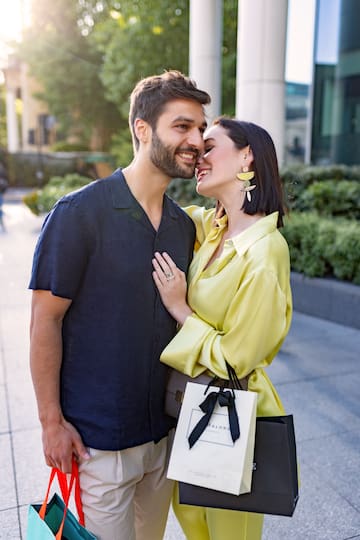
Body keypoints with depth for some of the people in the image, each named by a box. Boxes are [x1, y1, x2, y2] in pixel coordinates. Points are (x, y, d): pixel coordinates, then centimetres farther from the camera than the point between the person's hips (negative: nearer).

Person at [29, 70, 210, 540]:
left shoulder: (183, 225, 4)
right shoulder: (78, 214, -16)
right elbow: (46, 322, -14)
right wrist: (52, 421, -12)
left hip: (164, 430, 6)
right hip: (98, 437, -6)